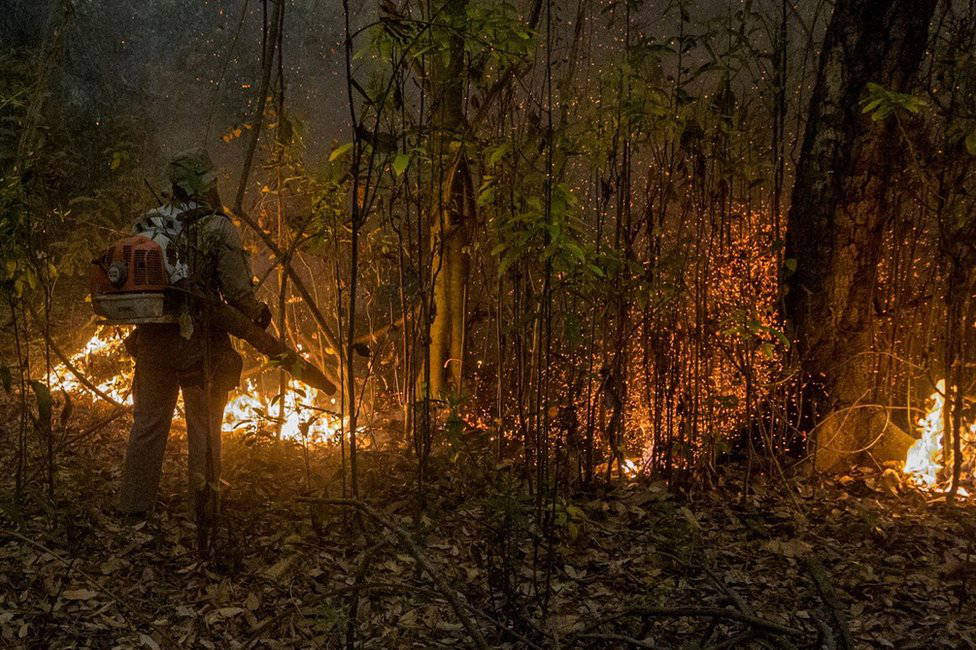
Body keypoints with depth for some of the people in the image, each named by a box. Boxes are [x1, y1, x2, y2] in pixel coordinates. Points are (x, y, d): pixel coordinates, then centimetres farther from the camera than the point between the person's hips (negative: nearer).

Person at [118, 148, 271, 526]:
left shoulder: (147, 225, 5)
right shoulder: (218, 228, -10)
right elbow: (238, 292, -13)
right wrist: (258, 315, 6)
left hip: (151, 339, 4)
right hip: (199, 343, -4)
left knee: (148, 421, 15)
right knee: (204, 427, 8)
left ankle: (135, 503, 21)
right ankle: (204, 509, 15)